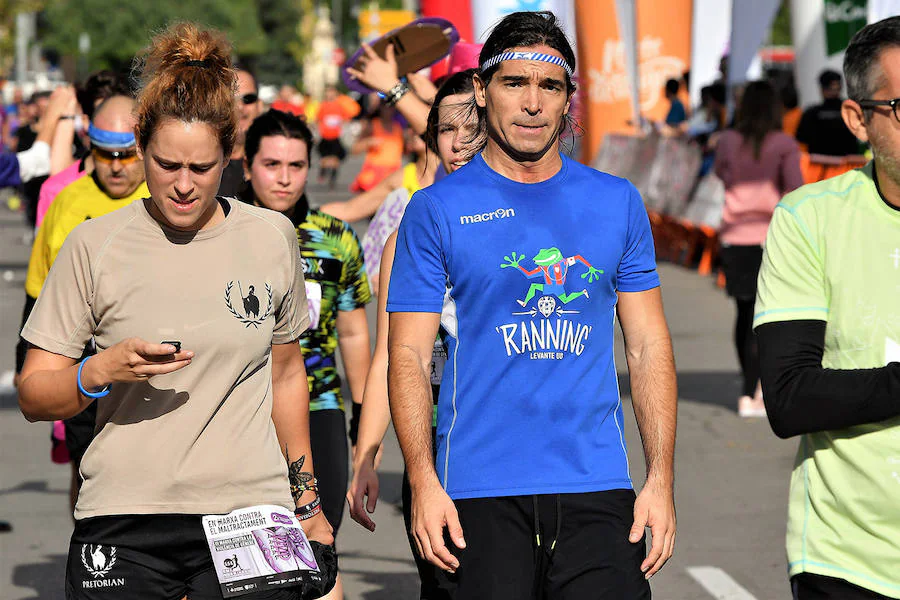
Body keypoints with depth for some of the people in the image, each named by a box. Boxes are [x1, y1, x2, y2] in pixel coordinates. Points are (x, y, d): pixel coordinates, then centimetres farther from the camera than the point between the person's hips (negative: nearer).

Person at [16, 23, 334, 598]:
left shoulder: (272, 238, 6)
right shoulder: (95, 245, 0)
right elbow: (33, 395, 1)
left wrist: (306, 501, 20)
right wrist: (101, 371, -18)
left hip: (252, 514, 1)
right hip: (124, 525, -1)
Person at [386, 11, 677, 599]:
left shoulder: (618, 203, 10)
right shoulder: (437, 209, 3)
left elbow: (649, 347, 11)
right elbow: (409, 357, 1)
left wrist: (661, 479, 2)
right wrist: (424, 483, -11)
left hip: (597, 486, 2)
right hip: (481, 494, -2)